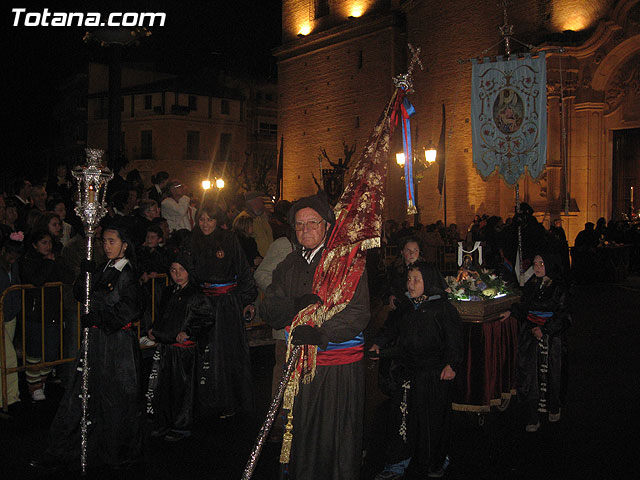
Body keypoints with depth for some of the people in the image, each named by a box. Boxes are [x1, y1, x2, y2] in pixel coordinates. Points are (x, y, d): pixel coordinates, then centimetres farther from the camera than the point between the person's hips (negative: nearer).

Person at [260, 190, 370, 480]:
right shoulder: (289, 265, 12)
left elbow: (359, 314, -14)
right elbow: (268, 311, 4)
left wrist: (321, 333, -27)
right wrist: (297, 305, -15)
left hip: (340, 366, -4)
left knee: (338, 433, 2)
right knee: (302, 431, 11)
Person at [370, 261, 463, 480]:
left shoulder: (443, 308, -7)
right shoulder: (407, 306, 11)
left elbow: (454, 338, -9)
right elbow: (395, 330, 22)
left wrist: (451, 364, -18)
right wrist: (379, 344, 10)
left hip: (433, 375, -5)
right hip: (407, 372, 5)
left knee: (431, 419, 4)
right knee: (401, 417, 6)